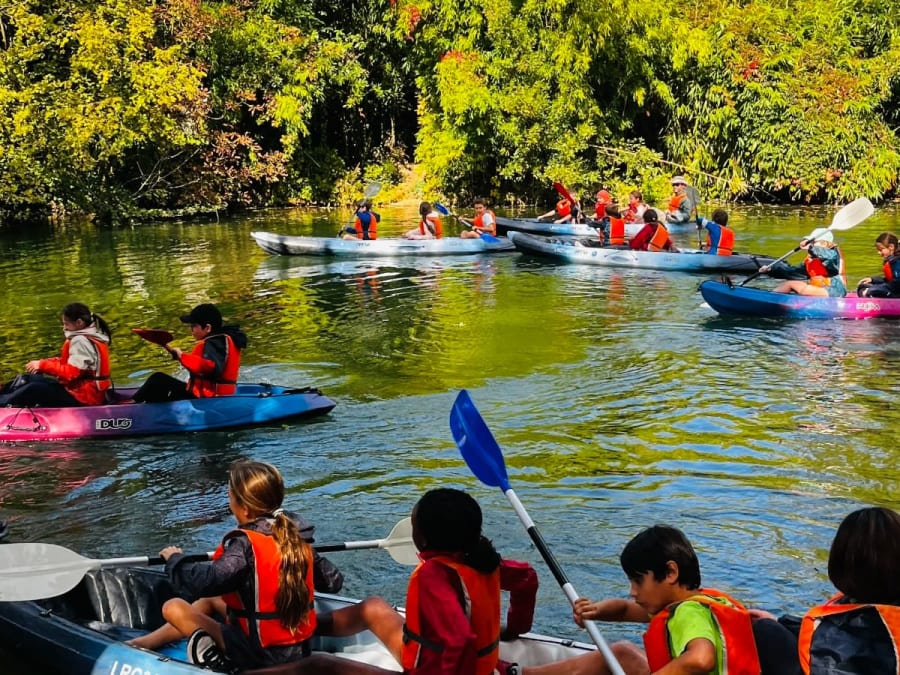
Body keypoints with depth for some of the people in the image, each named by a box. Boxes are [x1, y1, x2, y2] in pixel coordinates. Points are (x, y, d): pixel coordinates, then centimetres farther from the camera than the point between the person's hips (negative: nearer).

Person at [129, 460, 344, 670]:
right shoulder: (297, 536, -2)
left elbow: (203, 583, -31)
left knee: (173, 607, 1)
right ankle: (151, 639, 32)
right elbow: (333, 582, 6)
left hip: (261, 656, -8)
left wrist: (175, 559, -10)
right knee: (210, 599, 27)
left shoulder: (245, 544, -23)